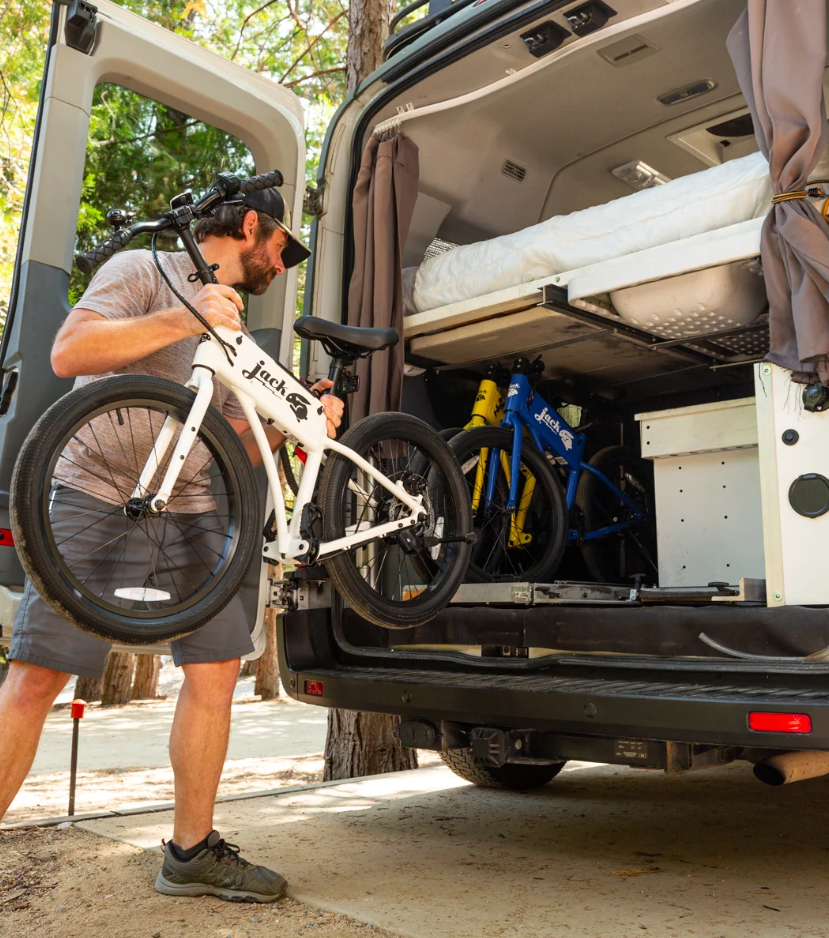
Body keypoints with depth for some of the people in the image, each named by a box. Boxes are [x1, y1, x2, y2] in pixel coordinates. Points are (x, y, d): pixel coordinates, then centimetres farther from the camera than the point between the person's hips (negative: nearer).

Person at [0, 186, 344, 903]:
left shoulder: (233, 336, 22)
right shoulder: (145, 271, 2)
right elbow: (68, 353, -13)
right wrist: (182, 319, -22)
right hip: (100, 498, -6)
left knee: (219, 666, 1)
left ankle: (192, 852, 14)